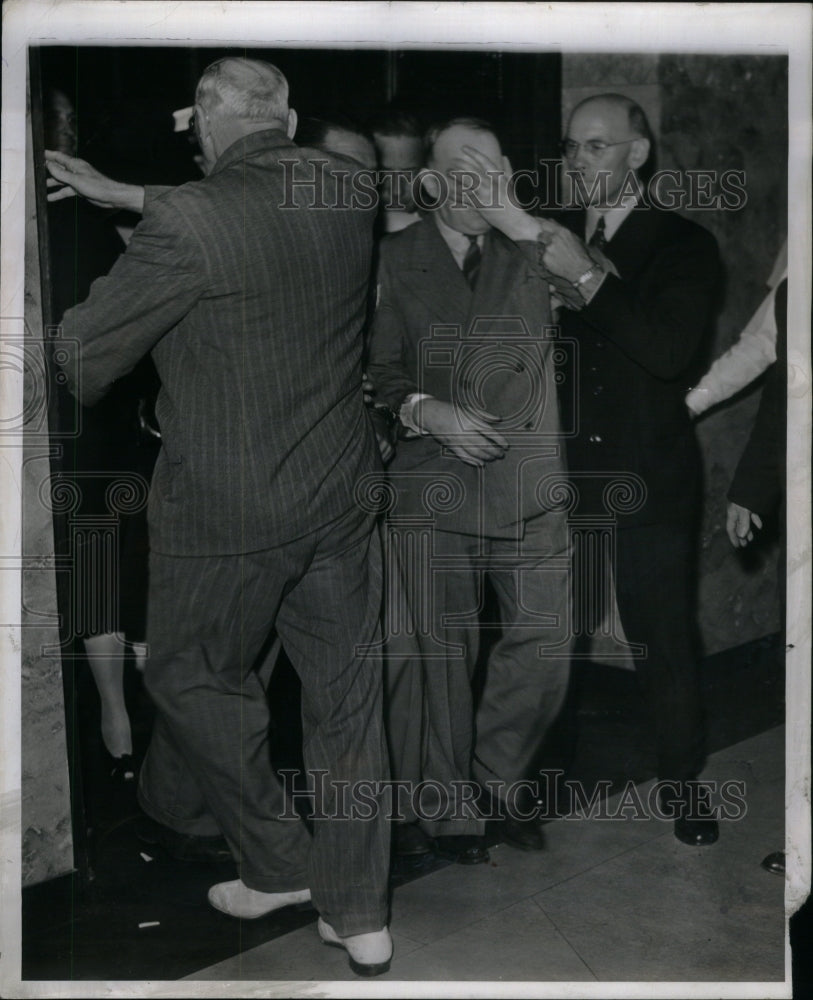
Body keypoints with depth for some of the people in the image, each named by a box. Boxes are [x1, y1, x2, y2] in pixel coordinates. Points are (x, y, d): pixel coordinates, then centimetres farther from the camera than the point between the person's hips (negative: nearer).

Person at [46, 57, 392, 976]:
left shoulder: (186, 223, -20)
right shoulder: (345, 193, -1)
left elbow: (81, 363, -13)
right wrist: (125, 197, 25)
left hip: (226, 512, -5)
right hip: (342, 495, 6)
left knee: (194, 674, 18)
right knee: (345, 694, 13)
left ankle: (277, 864, 31)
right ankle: (359, 916, 23)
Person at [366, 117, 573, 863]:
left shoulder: (530, 257, 14)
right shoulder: (393, 261, 5)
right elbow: (376, 369, 2)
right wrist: (425, 411, -12)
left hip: (529, 489, 3)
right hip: (431, 488, -3)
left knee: (544, 646, 3)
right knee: (435, 656, 2)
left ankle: (502, 772, 28)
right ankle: (445, 807, 21)